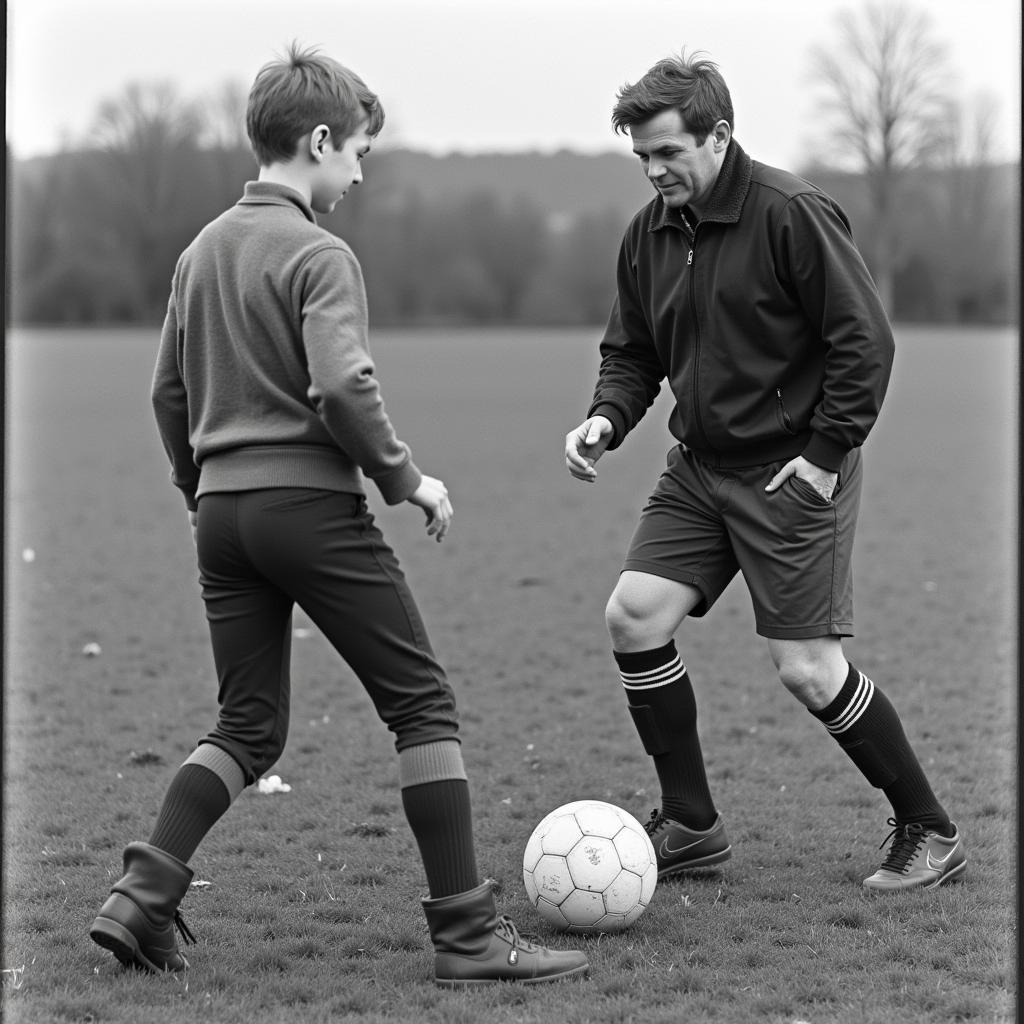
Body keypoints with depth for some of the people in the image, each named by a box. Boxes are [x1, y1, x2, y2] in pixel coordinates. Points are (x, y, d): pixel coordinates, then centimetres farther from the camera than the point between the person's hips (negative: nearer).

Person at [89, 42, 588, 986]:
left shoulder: (201, 251, 14)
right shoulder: (318, 255, -10)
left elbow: (169, 392, 19)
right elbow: (342, 387, -21)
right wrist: (405, 480, -9)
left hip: (222, 510, 8)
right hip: (311, 505, -8)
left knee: (248, 729, 15)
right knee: (424, 706, 0)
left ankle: (142, 898, 2)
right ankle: (467, 933, -1)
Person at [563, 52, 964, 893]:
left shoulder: (791, 214, -16)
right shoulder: (650, 233, 5)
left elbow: (865, 341, -15)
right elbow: (633, 351, 15)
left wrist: (825, 456, -16)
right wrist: (608, 417, -5)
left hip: (793, 474, -7)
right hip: (700, 468, 7)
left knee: (809, 671, -8)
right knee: (633, 617, -4)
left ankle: (929, 834, 11)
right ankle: (691, 826, 10)